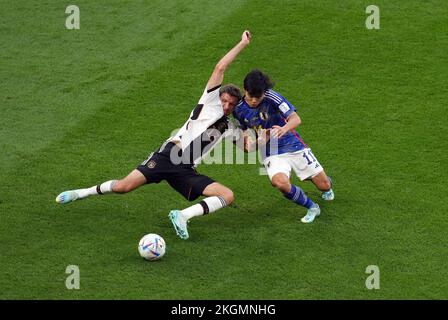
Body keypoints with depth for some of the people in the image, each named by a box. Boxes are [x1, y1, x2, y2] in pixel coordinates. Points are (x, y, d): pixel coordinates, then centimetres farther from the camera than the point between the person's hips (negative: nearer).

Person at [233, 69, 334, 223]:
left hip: (294, 146, -2)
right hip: (271, 154, 2)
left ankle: (327, 187, 43)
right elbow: (243, 131, 12)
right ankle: (311, 207, -6)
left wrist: (284, 128, -41)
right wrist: (248, 141, -11)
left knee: (324, 185, 0)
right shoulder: (239, 109, -7)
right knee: (280, 183, -32)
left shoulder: (272, 98, -19)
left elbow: (296, 119, -20)